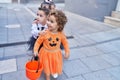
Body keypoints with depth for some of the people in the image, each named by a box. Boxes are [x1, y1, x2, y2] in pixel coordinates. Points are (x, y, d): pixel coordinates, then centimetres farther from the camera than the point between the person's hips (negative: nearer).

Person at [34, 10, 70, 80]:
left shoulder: (61, 34, -20)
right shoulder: (45, 33, -25)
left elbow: (65, 43, -4)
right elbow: (38, 42, -12)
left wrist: (67, 52, -5)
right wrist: (35, 50, -19)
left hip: (56, 54, 2)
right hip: (46, 53, -1)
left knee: (56, 65, 25)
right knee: (47, 67, 19)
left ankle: (54, 72, 61)